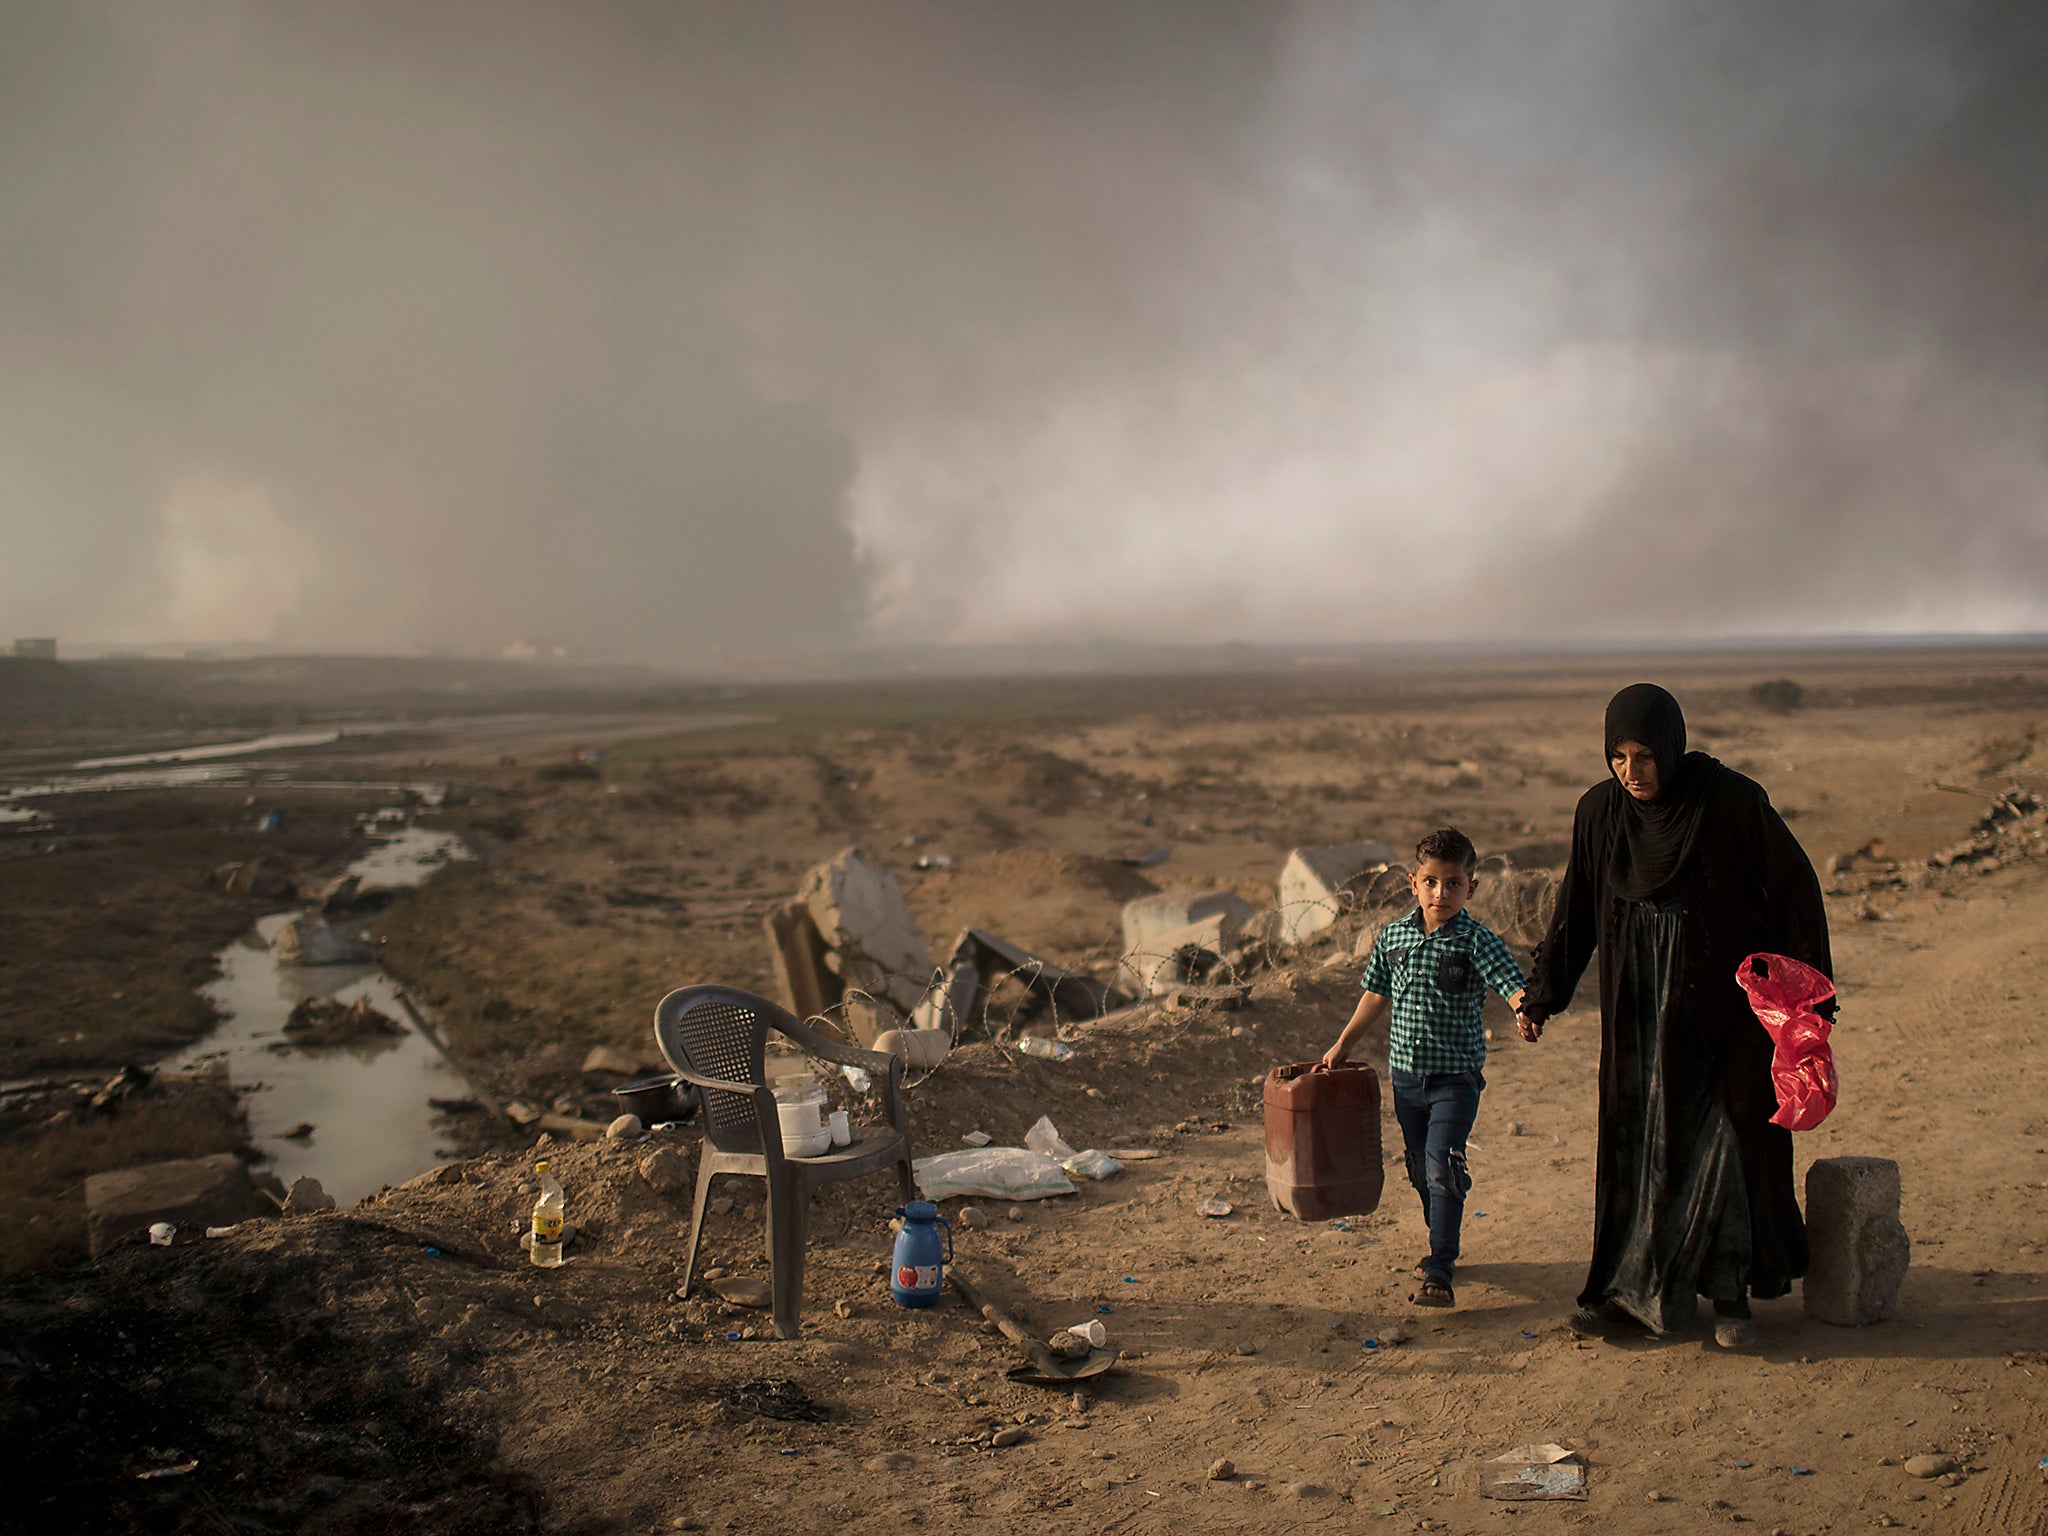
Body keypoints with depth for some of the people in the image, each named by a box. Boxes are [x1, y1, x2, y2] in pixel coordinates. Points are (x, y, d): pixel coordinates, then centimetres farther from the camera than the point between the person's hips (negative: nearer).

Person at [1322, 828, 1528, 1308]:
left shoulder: (1477, 941, -10)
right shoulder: (1392, 936, 3)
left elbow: (1513, 984, -21)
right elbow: (1376, 995, 14)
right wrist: (1342, 1044, 16)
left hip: (1456, 1075, -5)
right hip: (1405, 1073, 5)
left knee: (1442, 1169, -12)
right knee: (1420, 1170, 16)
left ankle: (1439, 1275, -8)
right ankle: (1443, 1246, 36)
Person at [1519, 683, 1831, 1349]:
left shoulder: (1733, 800, -14)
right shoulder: (1600, 810, -3)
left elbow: (1795, 889, -8)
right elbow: (1575, 907, 7)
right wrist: (1542, 994, 9)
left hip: (1723, 1001, -3)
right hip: (1638, 1007, 3)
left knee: (1726, 1141, 2)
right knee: (1634, 1143, 8)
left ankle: (1730, 1293, 15)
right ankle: (1629, 1282, 19)